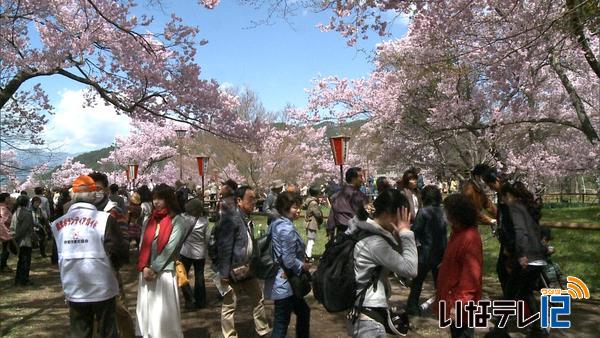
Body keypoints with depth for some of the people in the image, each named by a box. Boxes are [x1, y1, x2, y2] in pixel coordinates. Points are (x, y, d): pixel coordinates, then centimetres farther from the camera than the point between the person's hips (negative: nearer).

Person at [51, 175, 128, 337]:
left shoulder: (58, 223, -2)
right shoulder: (105, 219, -16)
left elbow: (59, 256, 7)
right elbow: (120, 252, -15)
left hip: (73, 291, 4)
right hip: (102, 289, -4)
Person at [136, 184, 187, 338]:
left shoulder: (177, 220, -4)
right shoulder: (150, 220, 12)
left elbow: (170, 248, -10)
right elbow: (143, 245, 8)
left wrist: (154, 269, -11)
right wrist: (144, 267, -6)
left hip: (164, 272, -5)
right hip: (146, 273, 6)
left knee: (163, 314, -3)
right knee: (146, 312, 10)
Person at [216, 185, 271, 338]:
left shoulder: (247, 219, 8)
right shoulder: (231, 218, -19)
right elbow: (224, 248, -21)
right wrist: (224, 274, -21)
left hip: (247, 269, 9)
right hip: (233, 271, -9)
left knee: (259, 299, 18)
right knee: (229, 306, 6)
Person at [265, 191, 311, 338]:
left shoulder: (275, 224, 7)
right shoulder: (287, 229, -22)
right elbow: (289, 261, -24)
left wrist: (302, 261, 13)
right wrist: (304, 266, -6)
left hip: (280, 281, 10)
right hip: (284, 283, -10)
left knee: (303, 311, 24)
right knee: (281, 324, 1)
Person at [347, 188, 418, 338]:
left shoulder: (365, 231, 5)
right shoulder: (375, 242, -23)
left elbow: (397, 260, 12)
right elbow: (410, 269, -21)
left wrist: (398, 235, -3)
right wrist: (406, 232, -17)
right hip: (369, 317, -9)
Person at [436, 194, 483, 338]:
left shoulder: (470, 238, -24)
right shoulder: (458, 232, 6)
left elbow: (471, 275, -27)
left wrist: (460, 303, -27)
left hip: (460, 301, -9)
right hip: (453, 296, 9)